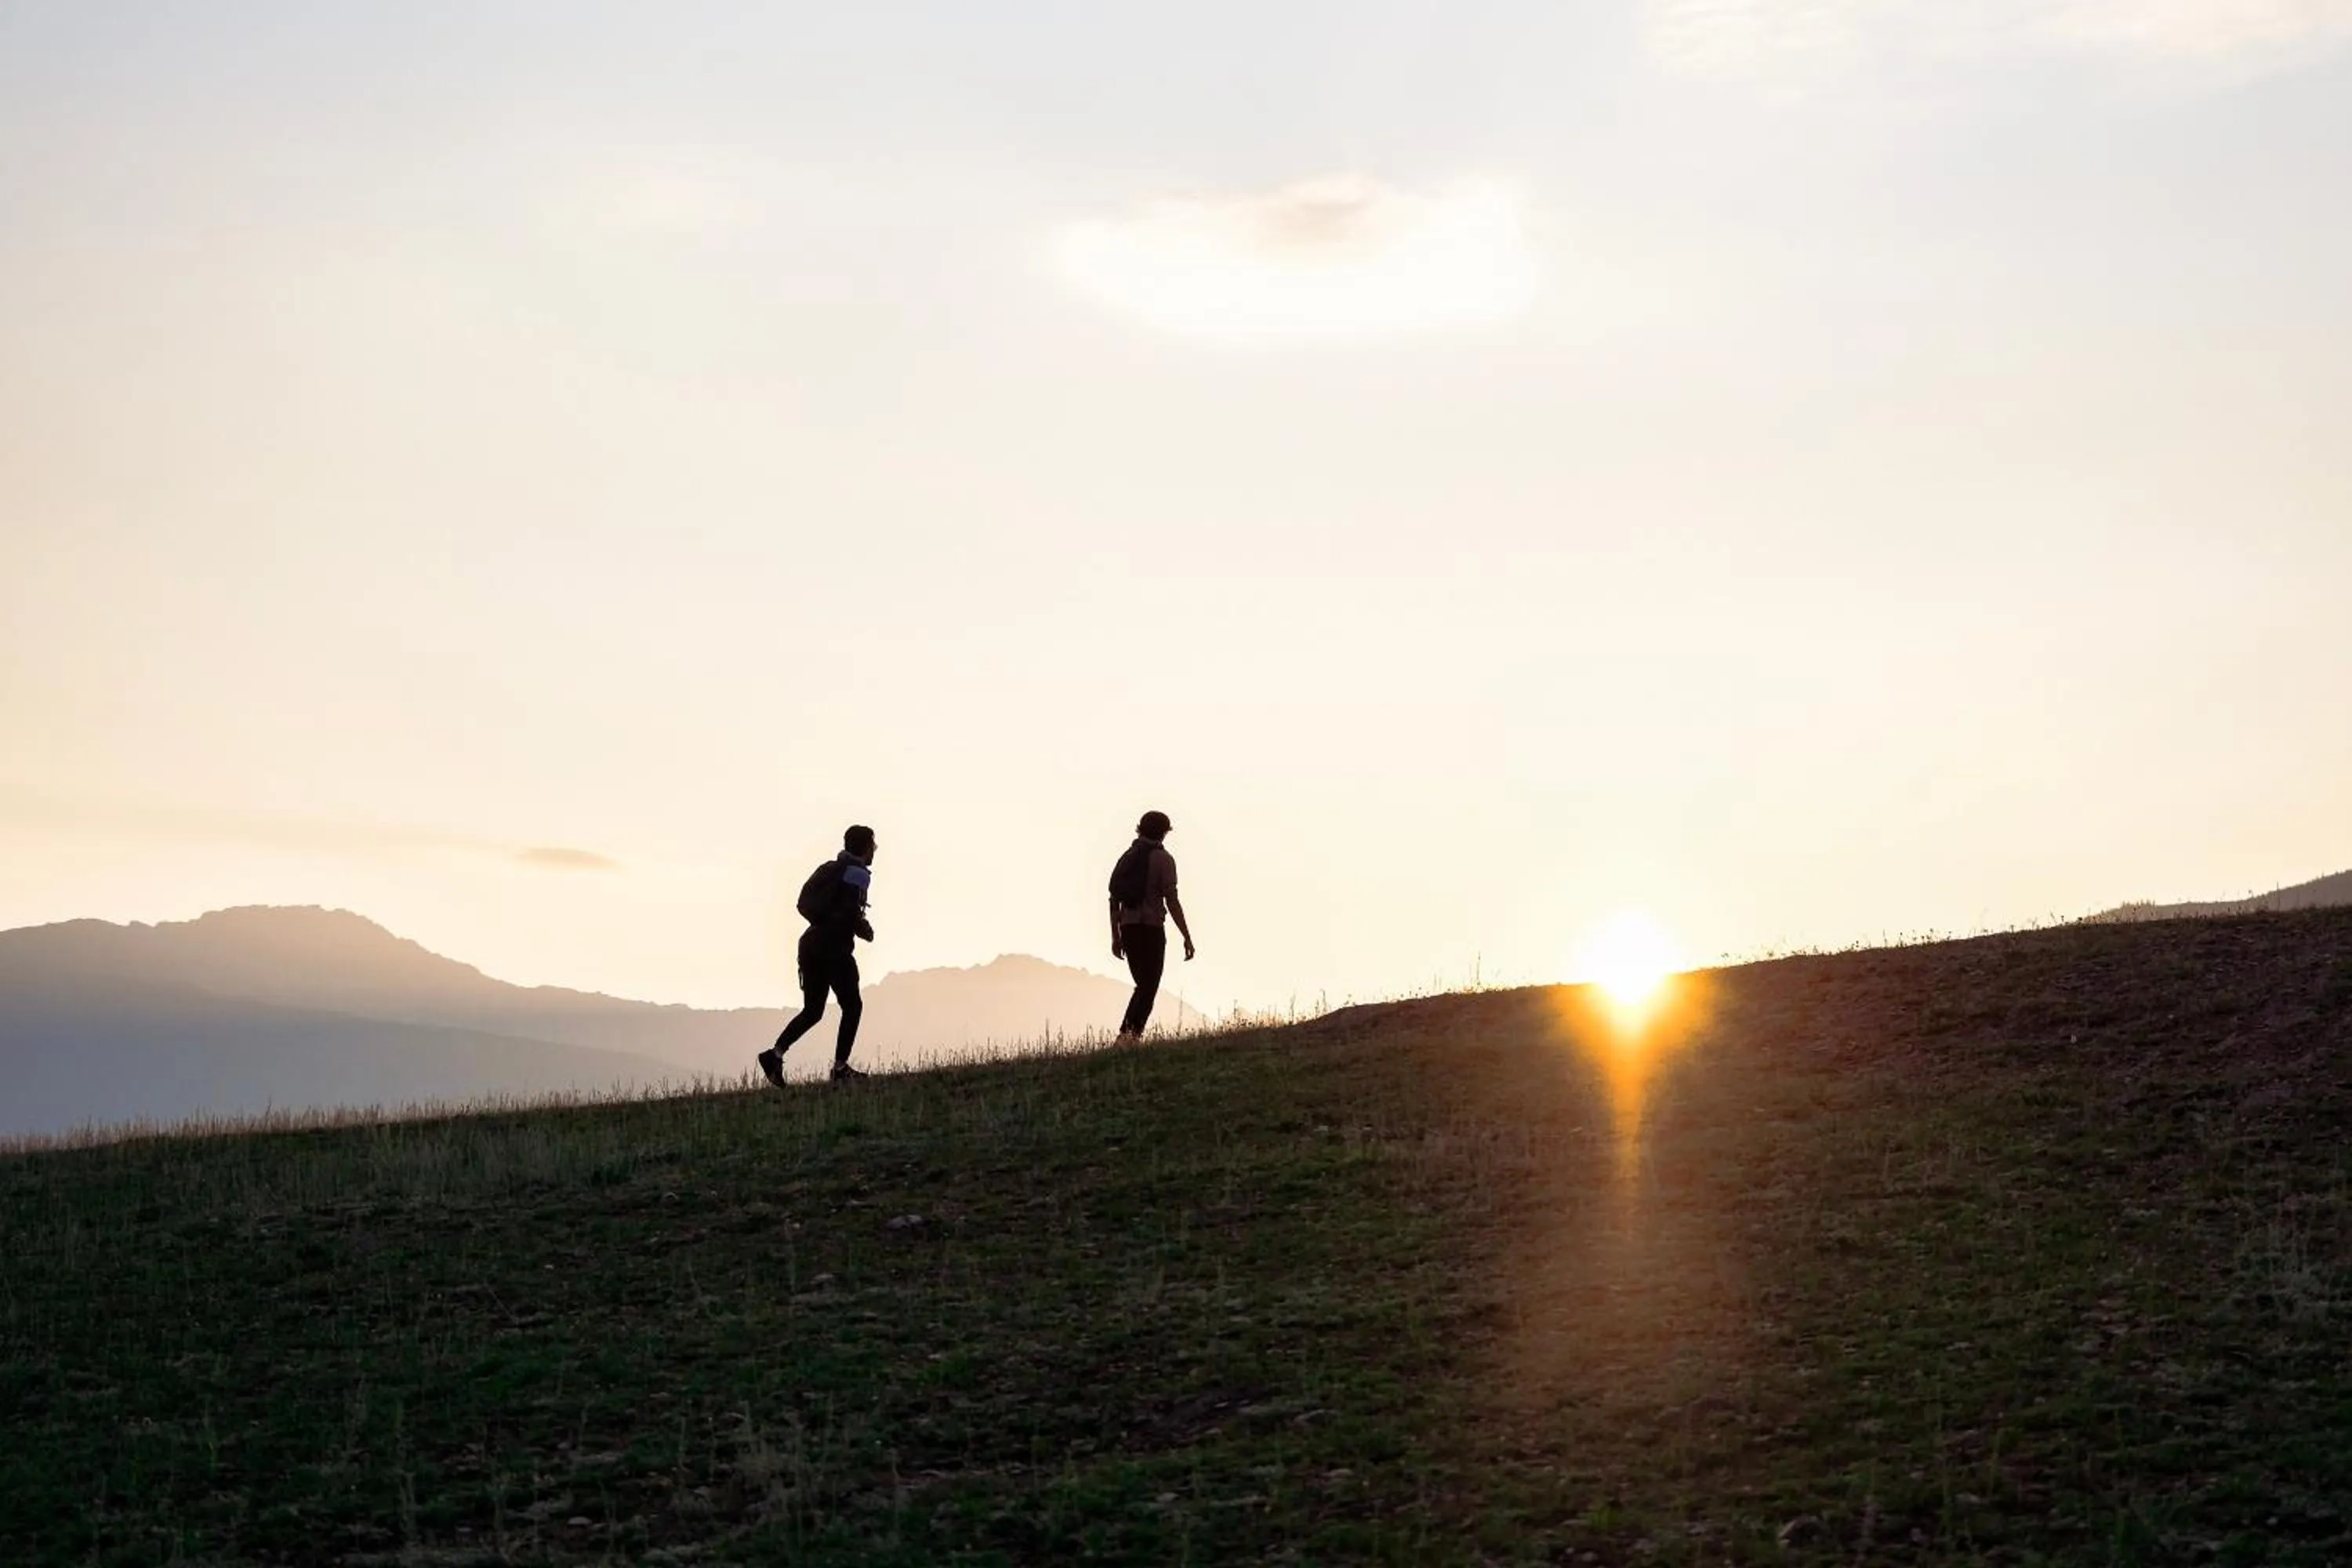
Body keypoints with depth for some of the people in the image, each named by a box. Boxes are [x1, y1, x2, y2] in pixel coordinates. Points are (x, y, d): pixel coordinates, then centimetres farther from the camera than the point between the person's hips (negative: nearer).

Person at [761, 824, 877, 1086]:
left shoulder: (829, 868, 17)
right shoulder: (857, 873, -8)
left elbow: (804, 904, 15)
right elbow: (849, 911, -20)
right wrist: (864, 929, -3)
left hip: (811, 946, 8)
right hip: (834, 949, -8)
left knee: (812, 1010, 13)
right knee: (852, 1006, 5)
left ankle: (776, 1053, -2)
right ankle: (841, 1067, 2)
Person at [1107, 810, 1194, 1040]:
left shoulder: (1126, 858, 14)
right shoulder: (1162, 858, -5)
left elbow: (1114, 900, 15)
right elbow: (1171, 901, -11)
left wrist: (1116, 937, 22)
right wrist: (1187, 937, -8)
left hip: (1128, 928, 6)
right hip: (1151, 928, -6)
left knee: (1144, 985, 18)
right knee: (1149, 988, -6)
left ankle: (1128, 1033, 12)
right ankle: (1130, 1034, -21)